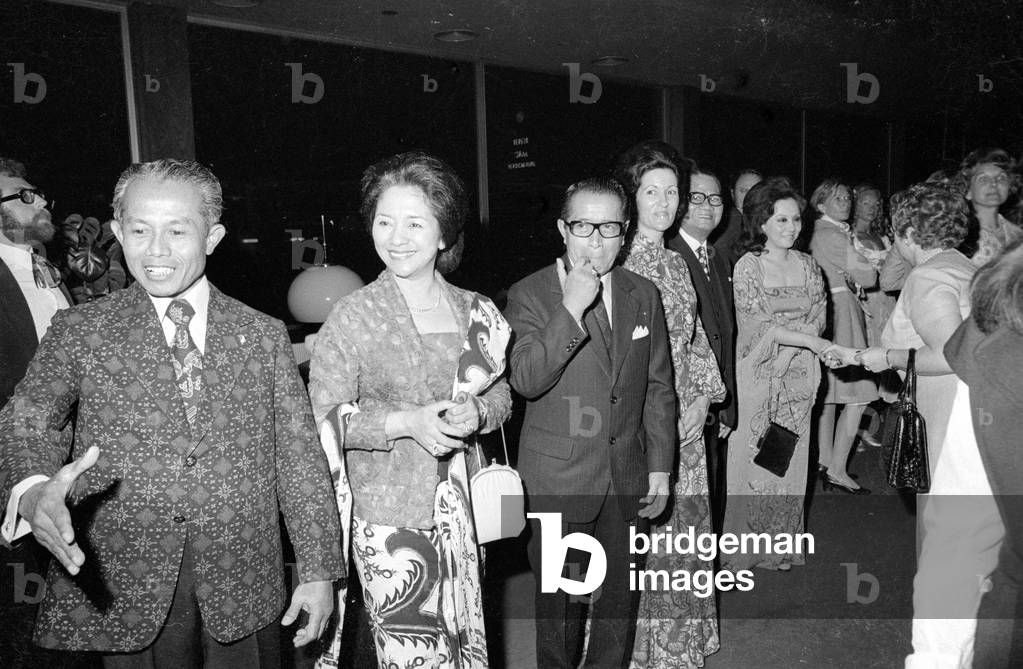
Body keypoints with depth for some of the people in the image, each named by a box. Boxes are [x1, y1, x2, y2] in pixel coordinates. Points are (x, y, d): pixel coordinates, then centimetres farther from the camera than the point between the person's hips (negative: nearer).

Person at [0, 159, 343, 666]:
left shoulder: (264, 335, 2)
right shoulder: (79, 330, 2)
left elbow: (299, 459, 1)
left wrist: (318, 571, -2)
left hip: (242, 586, 1)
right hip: (124, 586, 0)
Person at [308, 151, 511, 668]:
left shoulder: (474, 310, 5)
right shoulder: (351, 317, -7)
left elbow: (501, 393, 12)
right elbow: (322, 416, -8)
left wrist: (476, 412, -10)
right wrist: (405, 422, -20)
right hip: (388, 523, -4)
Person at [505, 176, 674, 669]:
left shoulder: (643, 295, 5)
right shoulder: (530, 294, -8)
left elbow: (659, 387, 8)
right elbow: (525, 380, -21)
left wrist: (660, 466, 6)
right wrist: (571, 309, -27)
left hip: (627, 477, 4)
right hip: (557, 480, -3)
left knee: (621, 594, 17)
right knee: (559, 598, 11)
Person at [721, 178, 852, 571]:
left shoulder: (808, 266, 8)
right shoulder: (747, 267, -7)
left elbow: (818, 319, 5)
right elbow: (760, 326, -15)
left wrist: (776, 307, -13)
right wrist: (818, 345, -22)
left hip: (797, 377, 4)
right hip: (758, 376, -4)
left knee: (791, 460, 9)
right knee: (754, 457, 0)